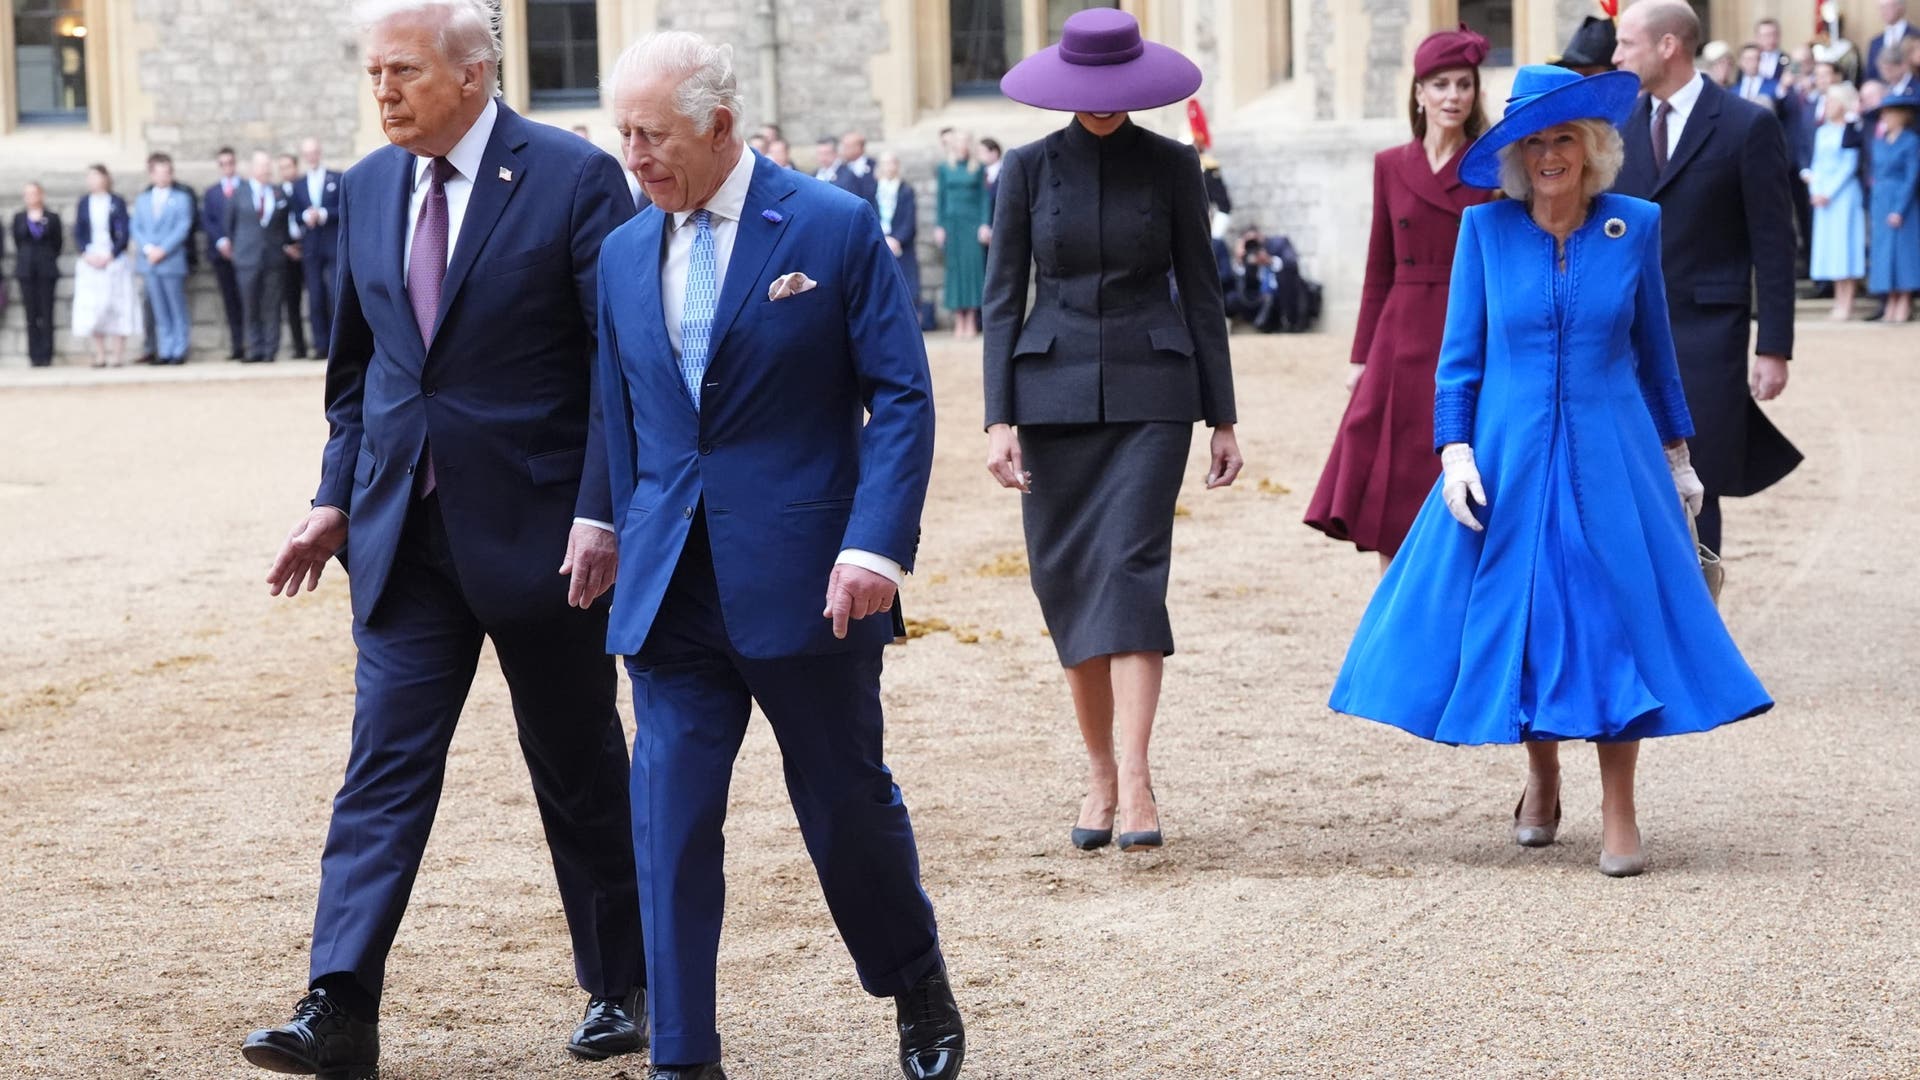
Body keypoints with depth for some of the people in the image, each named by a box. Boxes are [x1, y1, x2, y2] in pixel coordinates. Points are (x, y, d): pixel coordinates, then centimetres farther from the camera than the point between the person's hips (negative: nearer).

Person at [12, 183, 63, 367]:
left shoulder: (52, 218, 5)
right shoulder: (18, 218, 10)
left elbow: (57, 243, 8)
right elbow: (17, 242, 14)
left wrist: (48, 260, 4)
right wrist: (25, 261, 10)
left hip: (46, 270, -1)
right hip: (26, 270, 1)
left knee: (46, 314, -4)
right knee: (31, 315, 0)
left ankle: (46, 355, -3)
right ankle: (34, 355, 1)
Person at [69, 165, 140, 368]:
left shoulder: (117, 203, -1)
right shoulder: (84, 203, 7)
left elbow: (125, 234, -3)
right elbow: (78, 233, 8)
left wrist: (110, 256, -12)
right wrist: (86, 254, -7)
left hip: (114, 261, -3)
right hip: (90, 260, 3)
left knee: (117, 307, -3)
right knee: (91, 310, -1)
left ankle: (118, 354, 2)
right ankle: (100, 355, 4)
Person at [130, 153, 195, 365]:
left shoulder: (182, 198, 5)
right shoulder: (142, 200, 16)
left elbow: (183, 228, -5)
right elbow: (136, 228, 9)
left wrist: (163, 250, -13)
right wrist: (148, 249, -9)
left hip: (172, 261, -3)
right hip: (149, 262, 3)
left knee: (178, 309, -1)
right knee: (159, 311, 5)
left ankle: (179, 351, 1)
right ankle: (165, 351, 7)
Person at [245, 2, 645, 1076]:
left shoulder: (576, 178, -10)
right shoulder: (368, 188, 7)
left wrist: (600, 512, -17)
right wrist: (337, 498, 8)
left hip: (541, 530, -4)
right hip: (404, 532, 4)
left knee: (581, 769, 9)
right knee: (384, 764, -4)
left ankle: (623, 986, 25)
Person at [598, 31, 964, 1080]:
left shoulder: (836, 228, -5)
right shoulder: (624, 255, 9)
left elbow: (901, 395, -7)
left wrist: (876, 543, -18)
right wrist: (634, 553, 13)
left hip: (805, 582, -4)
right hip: (672, 592, 4)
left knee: (846, 801, 9)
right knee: (669, 820, -2)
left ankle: (919, 985, 34)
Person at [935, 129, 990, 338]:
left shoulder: (978, 168, 5)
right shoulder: (944, 168, 8)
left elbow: (985, 197, 4)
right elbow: (940, 198, 9)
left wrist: (985, 224, -5)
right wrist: (939, 226, 2)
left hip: (973, 221, -1)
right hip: (952, 223, 1)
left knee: (974, 265, -6)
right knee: (955, 267, -1)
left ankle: (972, 321, -3)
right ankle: (958, 322, 1)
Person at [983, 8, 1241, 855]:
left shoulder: (1171, 166, 3)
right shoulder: (1029, 169, 3)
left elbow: (1201, 291, 7)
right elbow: (1002, 297, 3)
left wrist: (1222, 417, 5)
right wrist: (999, 419, -6)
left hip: (1149, 394, -2)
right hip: (1054, 393, 2)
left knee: (1130, 570, -14)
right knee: (1067, 583, 4)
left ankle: (1135, 783, -20)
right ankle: (1100, 775, 16)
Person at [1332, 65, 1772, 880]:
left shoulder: (1635, 227, 1)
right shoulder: (1486, 230, -1)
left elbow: (1655, 351, 10)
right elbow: (1460, 353, 1)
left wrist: (1676, 453, 13)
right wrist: (1454, 449, -8)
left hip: (1609, 458, 0)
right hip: (1509, 460, 0)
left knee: (1615, 615, -3)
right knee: (1518, 613, 6)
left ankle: (1618, 810, 3)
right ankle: (1541, 780, 27)